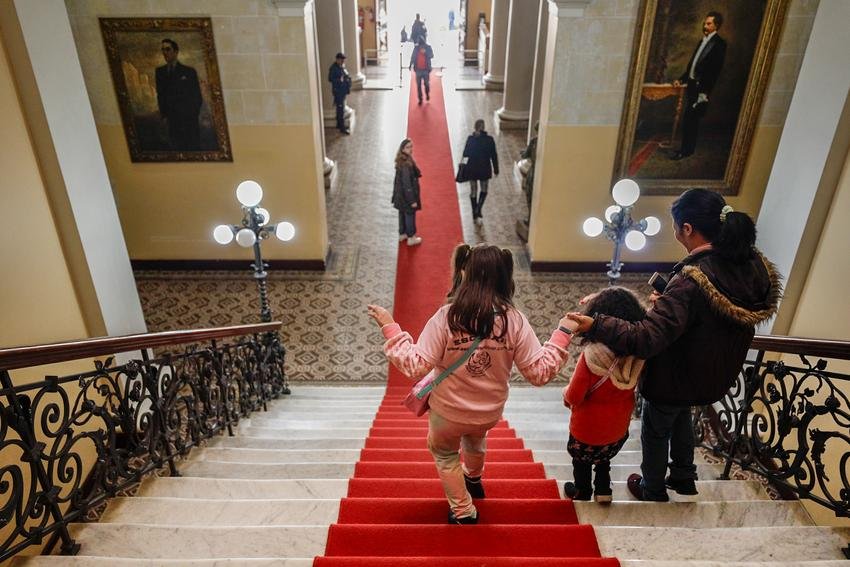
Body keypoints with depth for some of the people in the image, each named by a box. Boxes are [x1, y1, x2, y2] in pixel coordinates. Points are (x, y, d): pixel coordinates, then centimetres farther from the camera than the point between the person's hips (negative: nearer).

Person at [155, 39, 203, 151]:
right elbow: (160, 94, 15)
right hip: (172, 119, 2)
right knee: (176, 149, -1)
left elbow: (197, 96, 5)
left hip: (189, 119, -2)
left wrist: (194, 114, -2)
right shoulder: (159, 71, 13)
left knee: (193, 148, -6)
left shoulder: (189, 71, 5)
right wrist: (163, 112, 4)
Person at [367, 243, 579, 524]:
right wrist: (563, 333, -4)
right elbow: (540, 372, -14)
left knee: (444, 453, 30)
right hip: (490, 412, 4)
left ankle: (463, 511, 43)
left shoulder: (446, 318, -27)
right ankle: (473, 481, 67)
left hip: (448, 412, -3)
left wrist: (390, 328, -15)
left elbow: (415, 367, -24)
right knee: (475, 438, 39)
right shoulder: (515, 321, -20)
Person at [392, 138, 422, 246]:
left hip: (400, 194, 9)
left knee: (402, 214, 23)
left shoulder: (402, 161, 0)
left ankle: (402, 234, 40)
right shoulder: (406, 165, -28)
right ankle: (411, 238, 25)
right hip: (407, 195, -9)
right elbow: (407, 184, -26)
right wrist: (412, 200, -21)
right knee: (410, 215, 9)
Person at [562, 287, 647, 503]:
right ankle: (603, 490, 45)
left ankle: (582, 493, 49)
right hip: (619, 428, 4)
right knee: (603, 456, 36)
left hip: (587, 430, -3)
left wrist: (566, 394, -3)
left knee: (581, 459, 29)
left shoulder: (592, 356, -35)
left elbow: (574, 397, -28)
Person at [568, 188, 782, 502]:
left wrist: (595, 325, -37)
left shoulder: (691, 282, -38)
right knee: (681, 417, 35)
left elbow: (645, 339, -42)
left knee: (656, 431, 21)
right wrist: (668, 303, 2)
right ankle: (684, 477, 53)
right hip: (717, 374, 7)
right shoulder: (753, 264, -13)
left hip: (675, 378, -7)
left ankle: (653, 490, 45)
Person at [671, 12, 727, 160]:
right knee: (690, 119, 11)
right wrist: (681, 79, 12)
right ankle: (688, 148, 20)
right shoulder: (703, 41, 17)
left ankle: (686, 150, -1)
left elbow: (715, 70, -13)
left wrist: (704, 91, -19)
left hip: (701, 88, -7)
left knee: (690, 119, -8)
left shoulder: (719, 43, -7)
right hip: (692, 84, 8)